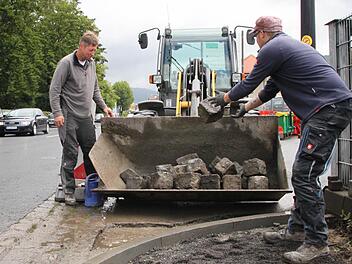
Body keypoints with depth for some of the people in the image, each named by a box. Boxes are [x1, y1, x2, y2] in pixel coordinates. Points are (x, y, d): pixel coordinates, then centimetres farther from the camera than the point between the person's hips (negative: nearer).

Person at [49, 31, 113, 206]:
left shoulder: (91, 63, 12)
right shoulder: (66, 63, -9)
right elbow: (54, 90, -11)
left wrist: (103, 106, 14)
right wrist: (57, 113, -17)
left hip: (86, 116, 7)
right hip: (69, 117, -6)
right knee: (70, 154, -4)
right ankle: (69, 191, 4)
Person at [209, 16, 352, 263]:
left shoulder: (272, 49, -5)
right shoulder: (288, 45, 26)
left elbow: (249, 84, 3)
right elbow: (270, 88, 33)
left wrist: (225, 98, 22)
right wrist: (246, 108, 42)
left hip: (328, 108, -10)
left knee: (304, 176, -10)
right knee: (303, 174, 14)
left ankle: (317, 242, -3)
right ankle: (297, 228, 24)